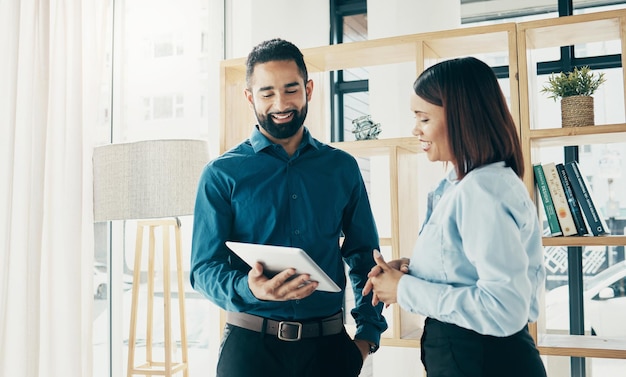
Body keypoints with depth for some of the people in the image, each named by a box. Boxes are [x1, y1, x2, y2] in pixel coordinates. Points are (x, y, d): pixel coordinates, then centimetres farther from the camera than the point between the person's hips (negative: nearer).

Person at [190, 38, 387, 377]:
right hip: (250, 344, -2)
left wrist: (368, 332, 1)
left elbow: (364, 255, 10)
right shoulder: (222, 174, -3)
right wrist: (248, 288, -26)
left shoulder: (342, 168, 5)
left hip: (328, 344, 2)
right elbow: (204, 269, -6)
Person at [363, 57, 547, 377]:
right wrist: (411, 268, 0)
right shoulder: (458, 186, 8)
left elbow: (504, 309, -28)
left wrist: (406, 289, -20)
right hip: (458, 350, 9)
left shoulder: (484, 191, -22)